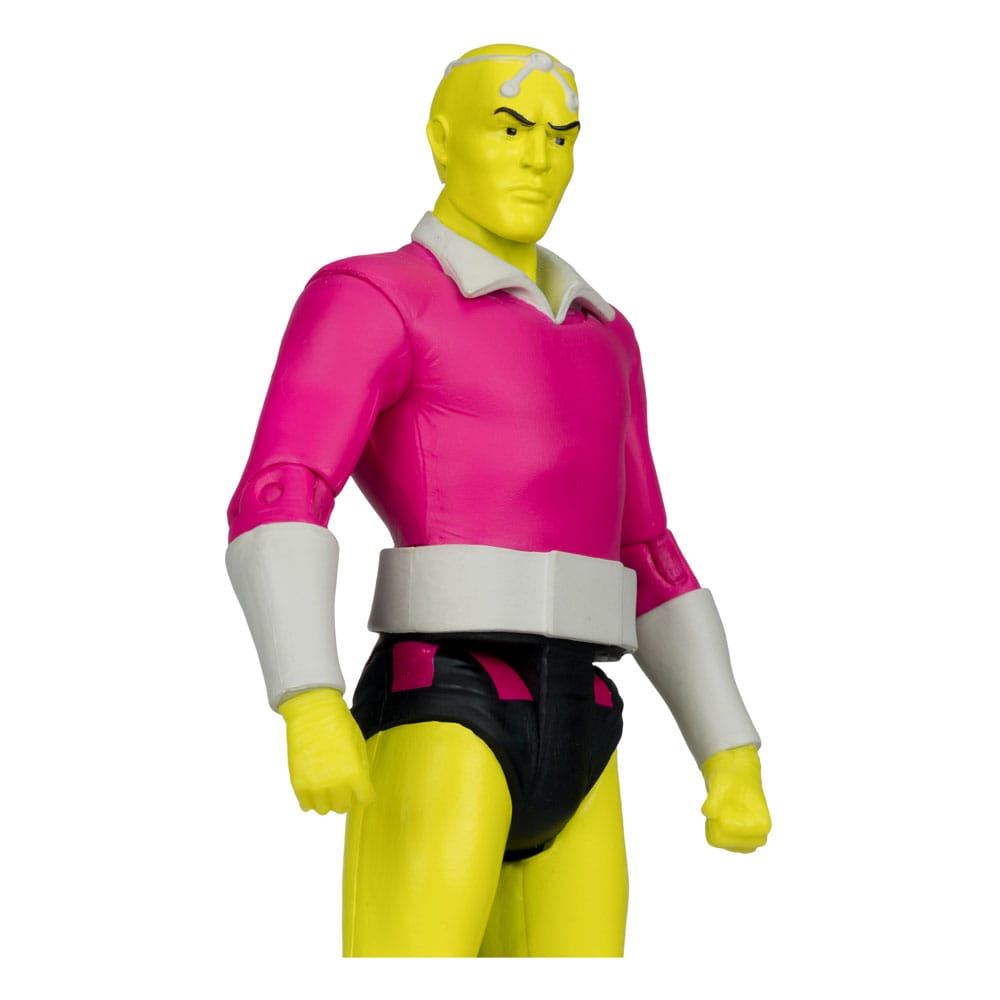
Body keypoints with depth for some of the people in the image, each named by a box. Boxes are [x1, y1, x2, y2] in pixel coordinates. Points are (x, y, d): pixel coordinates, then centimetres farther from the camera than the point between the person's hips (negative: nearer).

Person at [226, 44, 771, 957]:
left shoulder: (595, 339, 23)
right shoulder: (366, 300, -1)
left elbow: (648, 568, 25)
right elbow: (276, 506, -16)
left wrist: (734, 756, 17)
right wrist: (311, 706, -33)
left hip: (568, 740, 8)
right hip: (439, 735, -7)